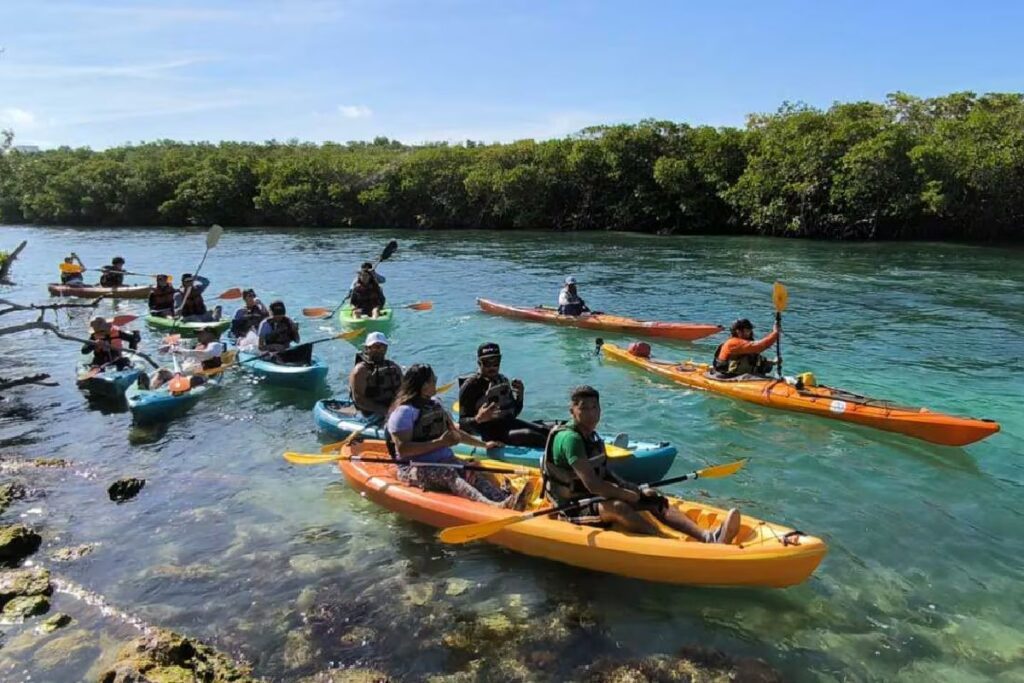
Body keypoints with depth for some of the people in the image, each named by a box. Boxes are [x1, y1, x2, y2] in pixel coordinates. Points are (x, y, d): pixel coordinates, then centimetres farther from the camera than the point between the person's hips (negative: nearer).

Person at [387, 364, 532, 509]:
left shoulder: (435, 404, 19)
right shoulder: (404, 411, -8)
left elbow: (454, 432, 28)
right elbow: (403, 450, -18)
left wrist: (484, 444, 23)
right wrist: (439, 442, -17)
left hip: (445, 461, 7)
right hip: (413, 469, -7)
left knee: (472, 474, -23)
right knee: (448, 475, -35)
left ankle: (506, 499, -51)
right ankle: (494, 506, -59)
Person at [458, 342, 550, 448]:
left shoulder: (503, 380, 13)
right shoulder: (470, 386, -8)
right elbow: (462, 423, -10)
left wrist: (519, 396, 3)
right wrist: (478, 419, -30)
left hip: (508, 423, 7)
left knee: (544, 431, -12)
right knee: (528, 435, -28)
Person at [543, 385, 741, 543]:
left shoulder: (592, 437, 11)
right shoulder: (569, 438, -21)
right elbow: (592, 485, -27)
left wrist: (637, 490, 1)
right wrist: (628, 495, -14)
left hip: (595, 499, 9)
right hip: (574, 508, -9)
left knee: (654, 500, -6)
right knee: (617, 507, -37)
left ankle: (707, 536, -24)